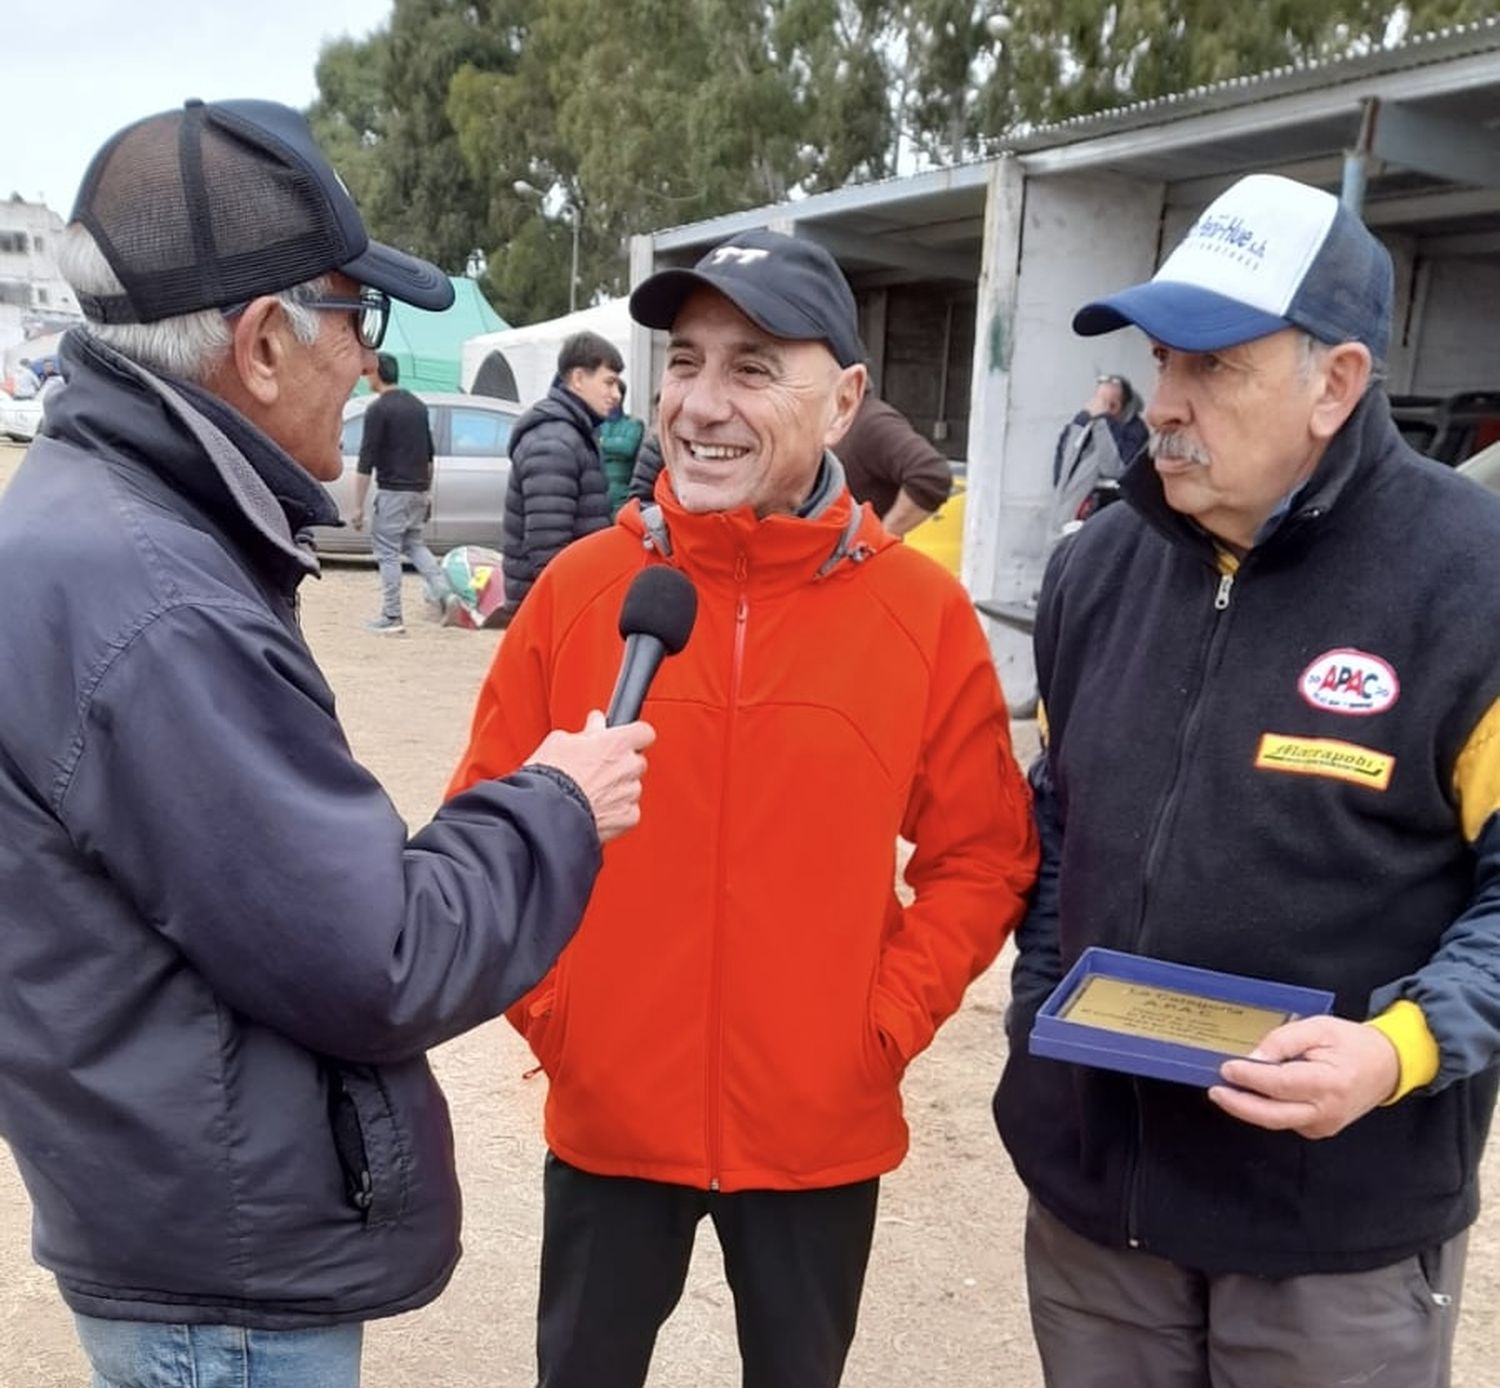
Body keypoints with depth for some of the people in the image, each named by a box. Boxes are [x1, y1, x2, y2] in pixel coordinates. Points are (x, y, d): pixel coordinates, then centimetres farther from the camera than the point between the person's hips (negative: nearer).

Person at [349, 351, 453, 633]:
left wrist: (358, 507, -12)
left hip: (392, 491, -7)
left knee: (388, 552, 0)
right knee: (413, 543, 21)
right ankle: (443, 593, 4)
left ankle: (391, 618, 3)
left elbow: (366, 461, -14)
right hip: (418, 490, 7)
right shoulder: (417, 405, 12)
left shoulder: (378, 409, -11)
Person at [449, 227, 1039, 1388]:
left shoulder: (922, 608, -9)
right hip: (607, 1115, 1)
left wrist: (885, 1024, -8)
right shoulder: (579, 586, -8)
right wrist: (545, 1004, -5)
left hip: (821, 1129, 0)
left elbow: (982, 856, -2)